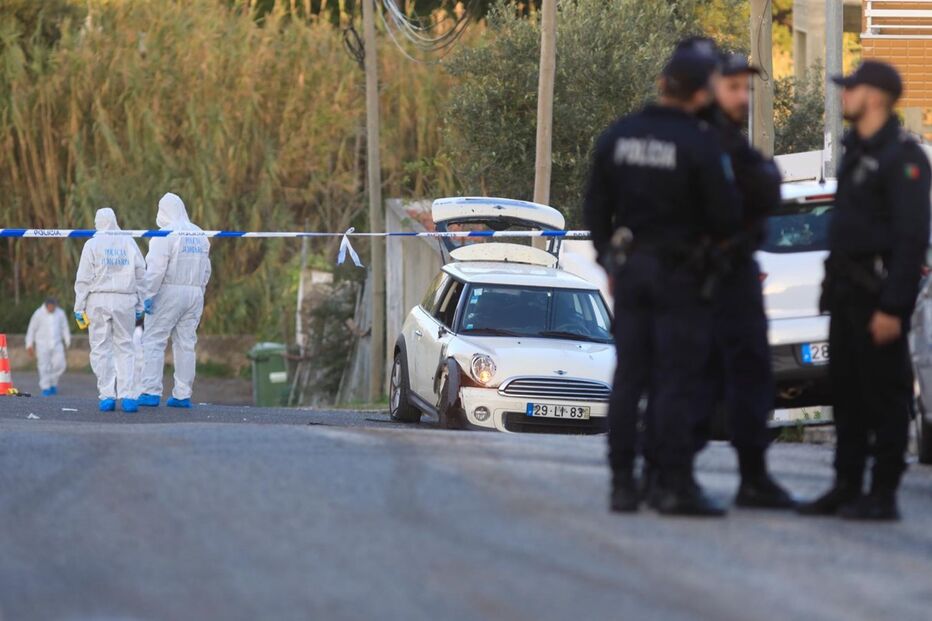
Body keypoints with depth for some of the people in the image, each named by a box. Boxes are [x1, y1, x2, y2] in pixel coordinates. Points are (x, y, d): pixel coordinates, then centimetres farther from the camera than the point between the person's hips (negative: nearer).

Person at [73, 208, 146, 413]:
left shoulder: (93, 245, 0)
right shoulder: (129, 243, 9)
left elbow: (83, 280, -2)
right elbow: (140, 276, 10)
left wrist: (79, 308, 3)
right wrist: (139, 306, 15)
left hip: (99, 300, -2)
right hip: (126, 301, 2)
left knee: (101, 349, 2)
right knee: (125, 348, 5)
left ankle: (107, 395, -6)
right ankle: (127, 396, -6)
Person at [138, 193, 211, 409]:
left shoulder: (165, 235, -9)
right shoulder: (200, 236, 13)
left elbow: (156, 269, -15)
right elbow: (206, 270, 14)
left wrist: (148, 295, -13)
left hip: (169, 293, -6)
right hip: (194, 294, 6)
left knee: (153, 342, -3)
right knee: (186, 344, 8)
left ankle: (151, 392, -10)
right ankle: (182, 395, 6)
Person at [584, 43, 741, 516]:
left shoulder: (616, 137, 4)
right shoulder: (700, 144, -14)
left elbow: (595, 209, 10)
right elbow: (726, 216, -12)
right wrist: (708, 237, 10)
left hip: (629, 269, 5)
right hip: (679, 273, -5)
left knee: (628, 379, 9)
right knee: (678, 380, -3)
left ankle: (623, 483, 10)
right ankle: (675, 485, -6)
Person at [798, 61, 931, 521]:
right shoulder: (856, 149, 15)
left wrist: (893, 307, -21)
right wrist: (834, 287, 17)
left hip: (879, 292, -9)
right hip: (847, 288, 9)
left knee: (884, 393, -5)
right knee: (846, 392, 12)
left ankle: (883, 495, -2)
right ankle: (847, 487, 19)